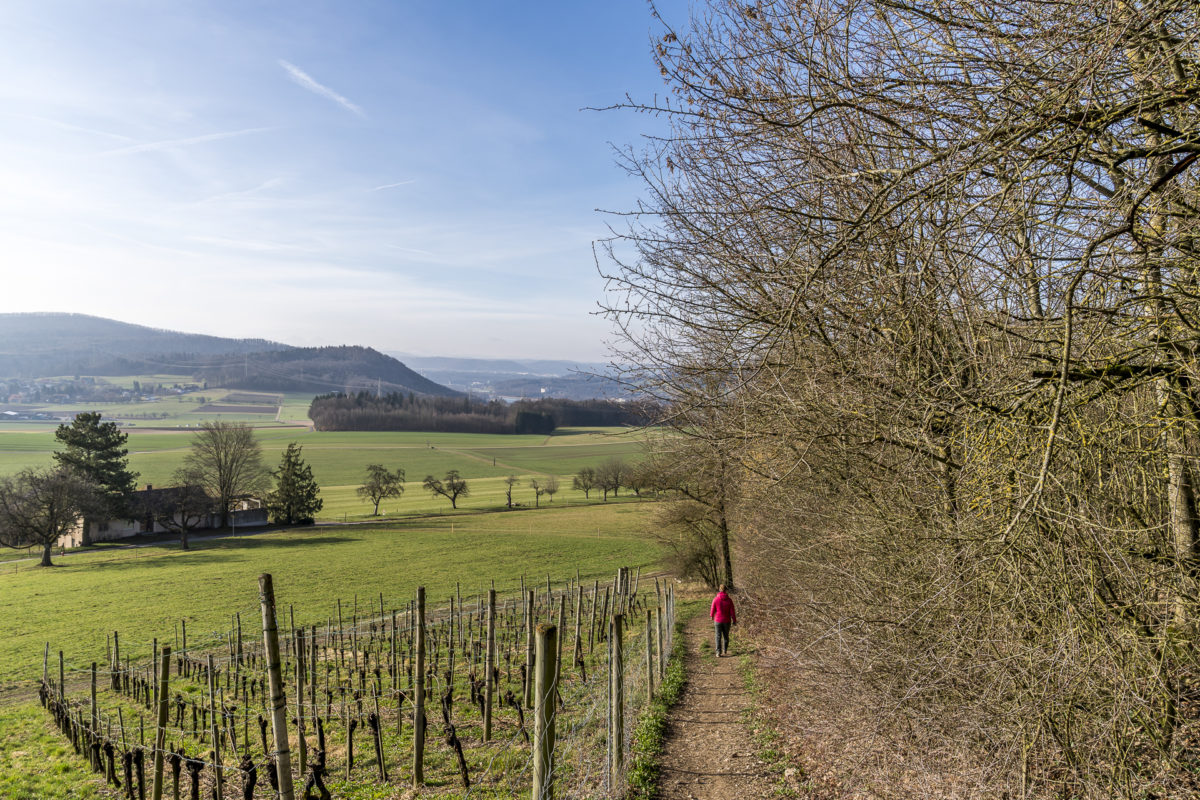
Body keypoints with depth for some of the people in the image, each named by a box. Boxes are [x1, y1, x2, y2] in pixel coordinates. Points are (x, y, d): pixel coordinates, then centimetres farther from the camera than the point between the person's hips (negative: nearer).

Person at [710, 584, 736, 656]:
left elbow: (713, 610, -6)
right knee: (726, 635, 19)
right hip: (727, 621, 1)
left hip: (718, 620, -1)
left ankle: (718, 652, -5)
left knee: (718, 637, 3)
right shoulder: (729, 600, -9)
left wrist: (711, 615, 17)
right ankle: (725, 650, 32)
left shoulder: (715, 599, -12)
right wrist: (734, 620, 7)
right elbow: (732, 612, -6)